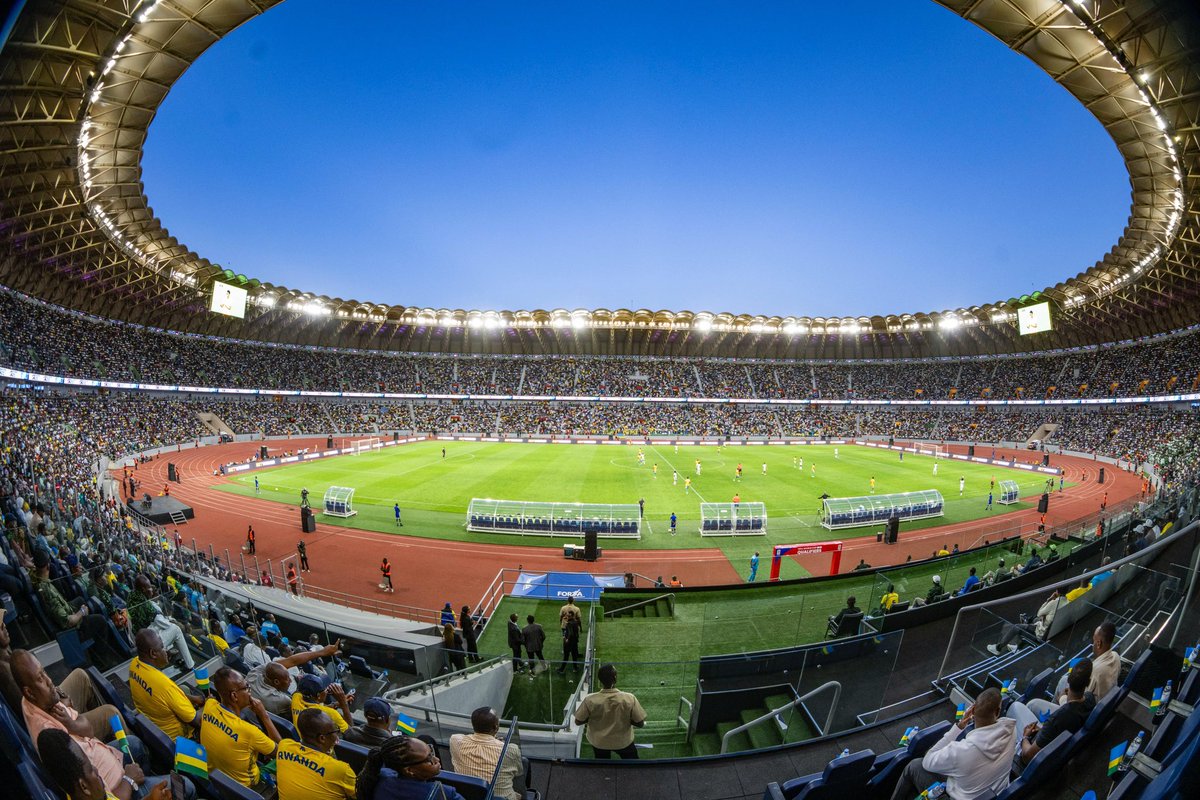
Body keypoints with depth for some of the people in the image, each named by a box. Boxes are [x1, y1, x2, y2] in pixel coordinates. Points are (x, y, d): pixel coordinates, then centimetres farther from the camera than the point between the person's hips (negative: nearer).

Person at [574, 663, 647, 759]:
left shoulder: (590, 700, -28)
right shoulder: (629, 698, -29)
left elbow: (578, 721, -14)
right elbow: (640, 723, -17)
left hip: (598, 742, 1)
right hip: (622, 741, -1)